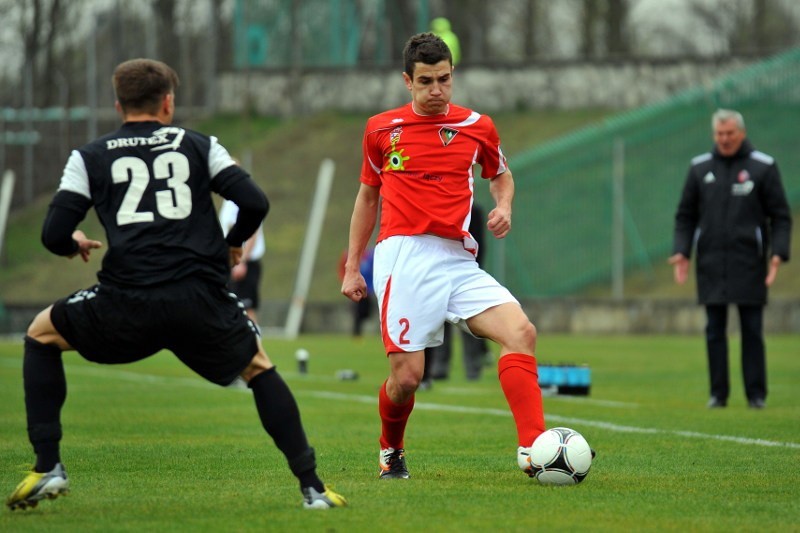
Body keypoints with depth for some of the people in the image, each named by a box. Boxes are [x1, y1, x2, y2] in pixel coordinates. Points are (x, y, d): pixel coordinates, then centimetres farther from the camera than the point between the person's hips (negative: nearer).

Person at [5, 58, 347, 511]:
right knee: (259, 367, 27)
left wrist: (74, 244, 31)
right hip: (202, 301, 1)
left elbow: (54, 235, 7)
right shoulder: (200, 146, 16)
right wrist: (235, 243, 27)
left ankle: (48, 468, 13)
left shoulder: (89, 158, 14)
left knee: (41, 335, 25)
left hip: (127, 305, -1)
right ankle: (312, 486, 16)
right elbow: (255, 203, 5)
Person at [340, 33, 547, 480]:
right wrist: (352, 267, 17)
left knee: (521, 331, -21)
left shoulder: (478, 127, 9)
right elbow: (368, 196, 19)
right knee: (407, 376, -8)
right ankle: (392, 452, 23)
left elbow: (501, 175, 27)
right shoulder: (382, 129, 7)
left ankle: (534, 449, -27)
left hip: (459, 261, 2)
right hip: (404, 257, -2)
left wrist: (504, 207, 4)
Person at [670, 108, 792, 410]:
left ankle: (756, 394, 3)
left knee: (752, 330, -1)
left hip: (749, 263, -2)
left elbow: (781, 216, 1)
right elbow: (685, 216, 12)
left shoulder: (763, 167, 0)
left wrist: (778, 254, -12)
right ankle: (718, 393, 7)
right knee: (715, 330, 2)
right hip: (711, 266, 2)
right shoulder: (700, 168, 8)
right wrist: (681, 252, 0)